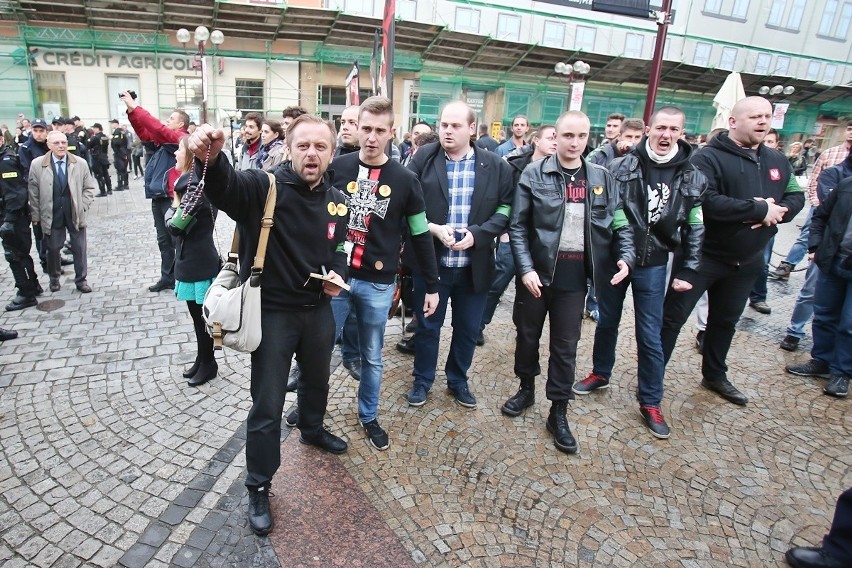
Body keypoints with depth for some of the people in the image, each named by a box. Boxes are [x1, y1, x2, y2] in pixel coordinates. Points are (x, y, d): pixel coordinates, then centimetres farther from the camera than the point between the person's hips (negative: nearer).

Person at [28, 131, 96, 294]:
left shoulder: (80, 163, -3)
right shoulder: (37, 164, -5)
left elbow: (89, 188, 5)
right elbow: (33, 192, 0)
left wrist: (82, 207, -5)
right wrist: (36, 215, 0)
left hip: (75, 213, 0)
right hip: (51, 215, 0)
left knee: (79, 248, 7)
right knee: (53, 248, 11)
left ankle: (81, 279, 21)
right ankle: (54, 278, 32)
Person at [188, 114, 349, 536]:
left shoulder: (337, 201, -1)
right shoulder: (264, 186, -18)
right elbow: (224, 186, -40)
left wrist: (337, 275, -8)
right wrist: (209, 159, -62)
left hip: (319, 309, 6)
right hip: (273, 312, -5)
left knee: (317, 380, 28)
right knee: (267, 406, 4)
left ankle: (312, 429, 60)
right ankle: (258, 488, 26)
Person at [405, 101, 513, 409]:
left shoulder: (495, 166, 0)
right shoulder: (423, 159, -2)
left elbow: (506, 209, -1)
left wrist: (477, 234, -15)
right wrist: (432, 228, -19)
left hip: (474, 265, 1)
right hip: (431, 262, -1)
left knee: (468, 329, 15)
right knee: (427, 326, 13)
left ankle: (458, 380, 37)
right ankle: (422, 380, 34)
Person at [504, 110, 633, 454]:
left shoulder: (602, 177, 5)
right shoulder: (534, 174, -4)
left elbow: (619, 223, 9)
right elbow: (518, 226, -6)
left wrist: (625, 256, -9)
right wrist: (526, 268, -15)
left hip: (574, 276, 2)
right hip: (537, 271, -1)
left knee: (566, 345, 8)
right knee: (528, 334, 14)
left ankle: (558, 412, 22)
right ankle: (526, 389, 38)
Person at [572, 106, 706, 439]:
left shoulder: (691, 178, 0)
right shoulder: (621, 167, -5)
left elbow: (695, 229, 4)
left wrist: (689, 271, 1)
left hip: (653, 265, 0)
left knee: (650, 336, 3)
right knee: (607, 322, 15)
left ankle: (650, 403, 18)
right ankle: (600, 374, 38)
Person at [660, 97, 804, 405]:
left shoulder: (777, 161, 9)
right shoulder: (708, 157, -15)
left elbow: (796, 196, 9)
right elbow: (707, 201, -29)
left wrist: (777, 211, -14)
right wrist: (760, 209, -24)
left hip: (746, 261, 7)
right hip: (702, 256, -7)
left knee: (726, 321, 20)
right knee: (673, 318, -2)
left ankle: (714, 376, 37)